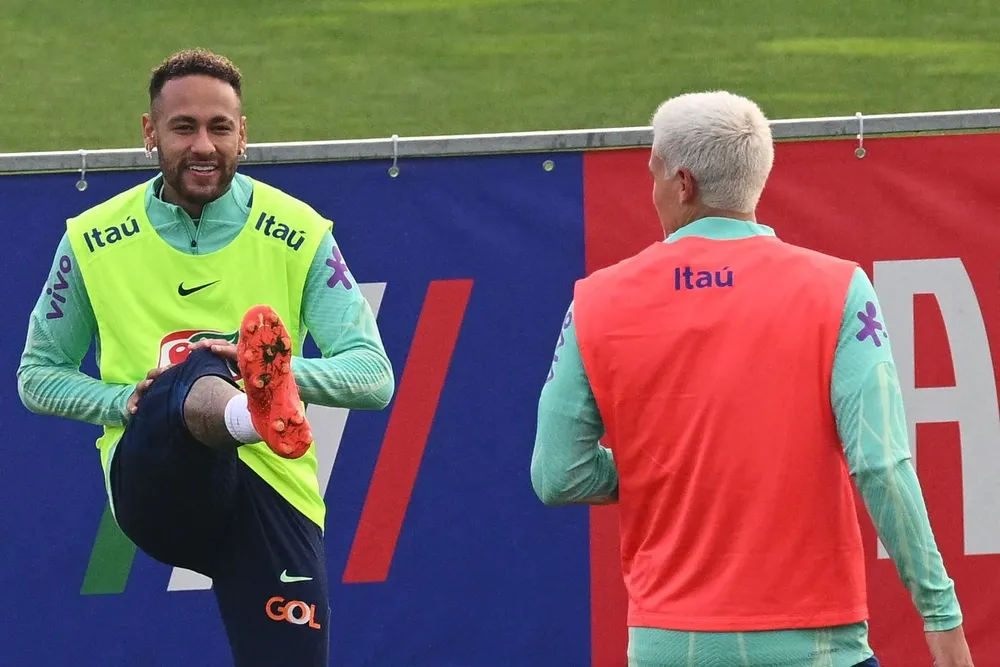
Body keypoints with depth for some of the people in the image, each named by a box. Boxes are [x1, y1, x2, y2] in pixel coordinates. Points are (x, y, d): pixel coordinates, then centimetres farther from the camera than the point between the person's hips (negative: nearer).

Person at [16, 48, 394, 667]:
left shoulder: (299, 235, 5)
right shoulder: (92, 242, 7)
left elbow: (374, 375, -2)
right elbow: (37, 376, 14)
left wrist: (281, 373, -21)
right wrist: (121, 402, -6)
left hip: (273, 489, 2)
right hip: (150, 482, -2)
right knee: (197, 369, -36)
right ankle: (264, 415, -67)